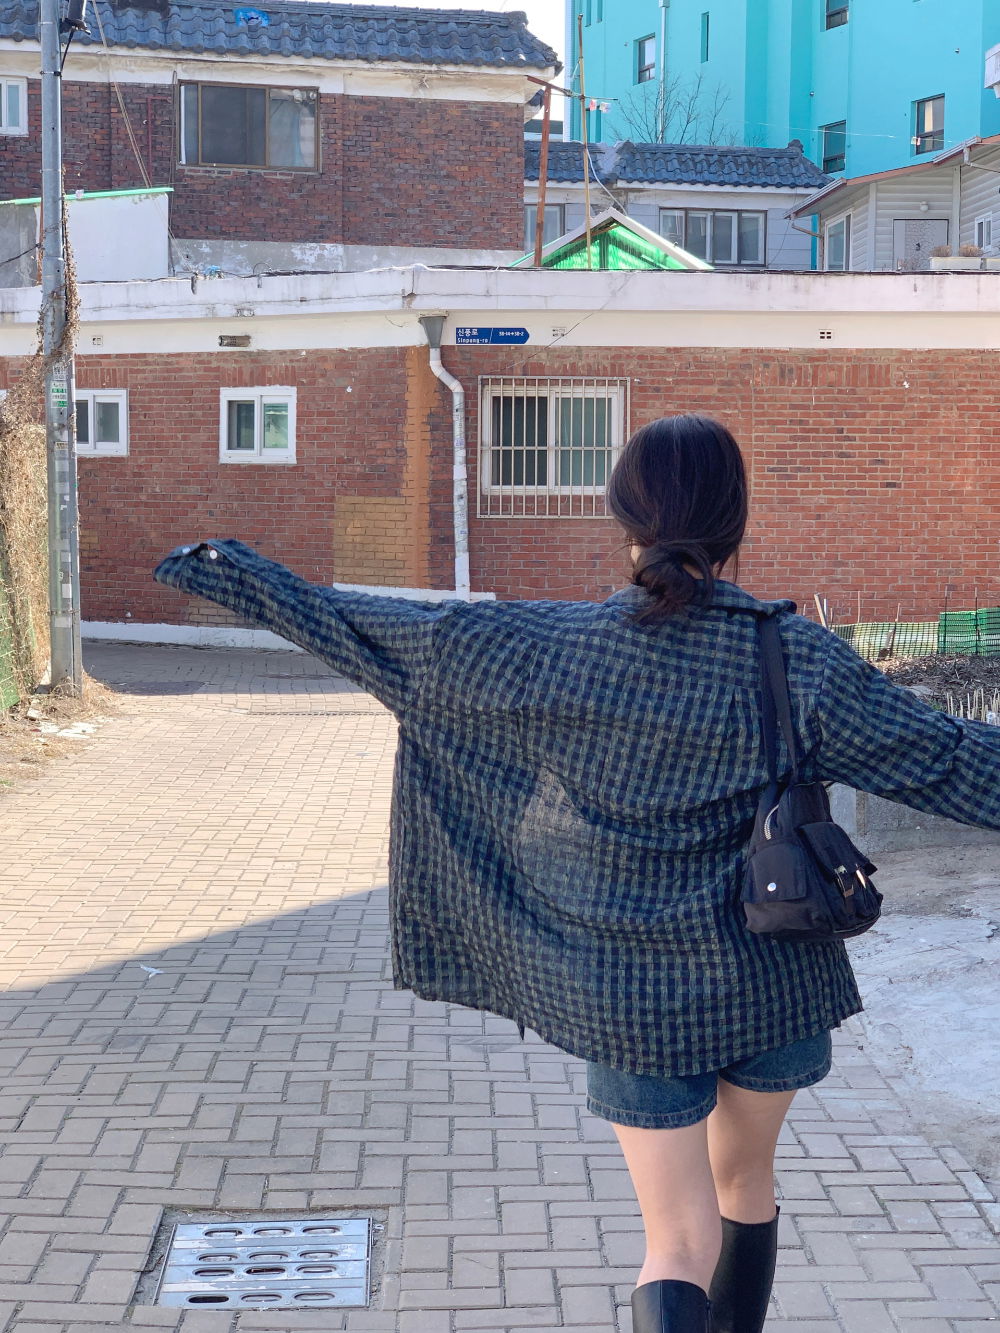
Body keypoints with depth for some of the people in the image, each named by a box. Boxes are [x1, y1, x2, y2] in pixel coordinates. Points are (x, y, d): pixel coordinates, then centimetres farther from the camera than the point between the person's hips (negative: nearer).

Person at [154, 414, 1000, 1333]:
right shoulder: (795, 657, -12)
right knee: (744, 1176, 27)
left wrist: (239, 581, 9)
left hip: (636, 996, 0)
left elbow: (389, 636, -3)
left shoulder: (555, 647, -9)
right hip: (772, 981, 1)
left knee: (678, 1247, 8)